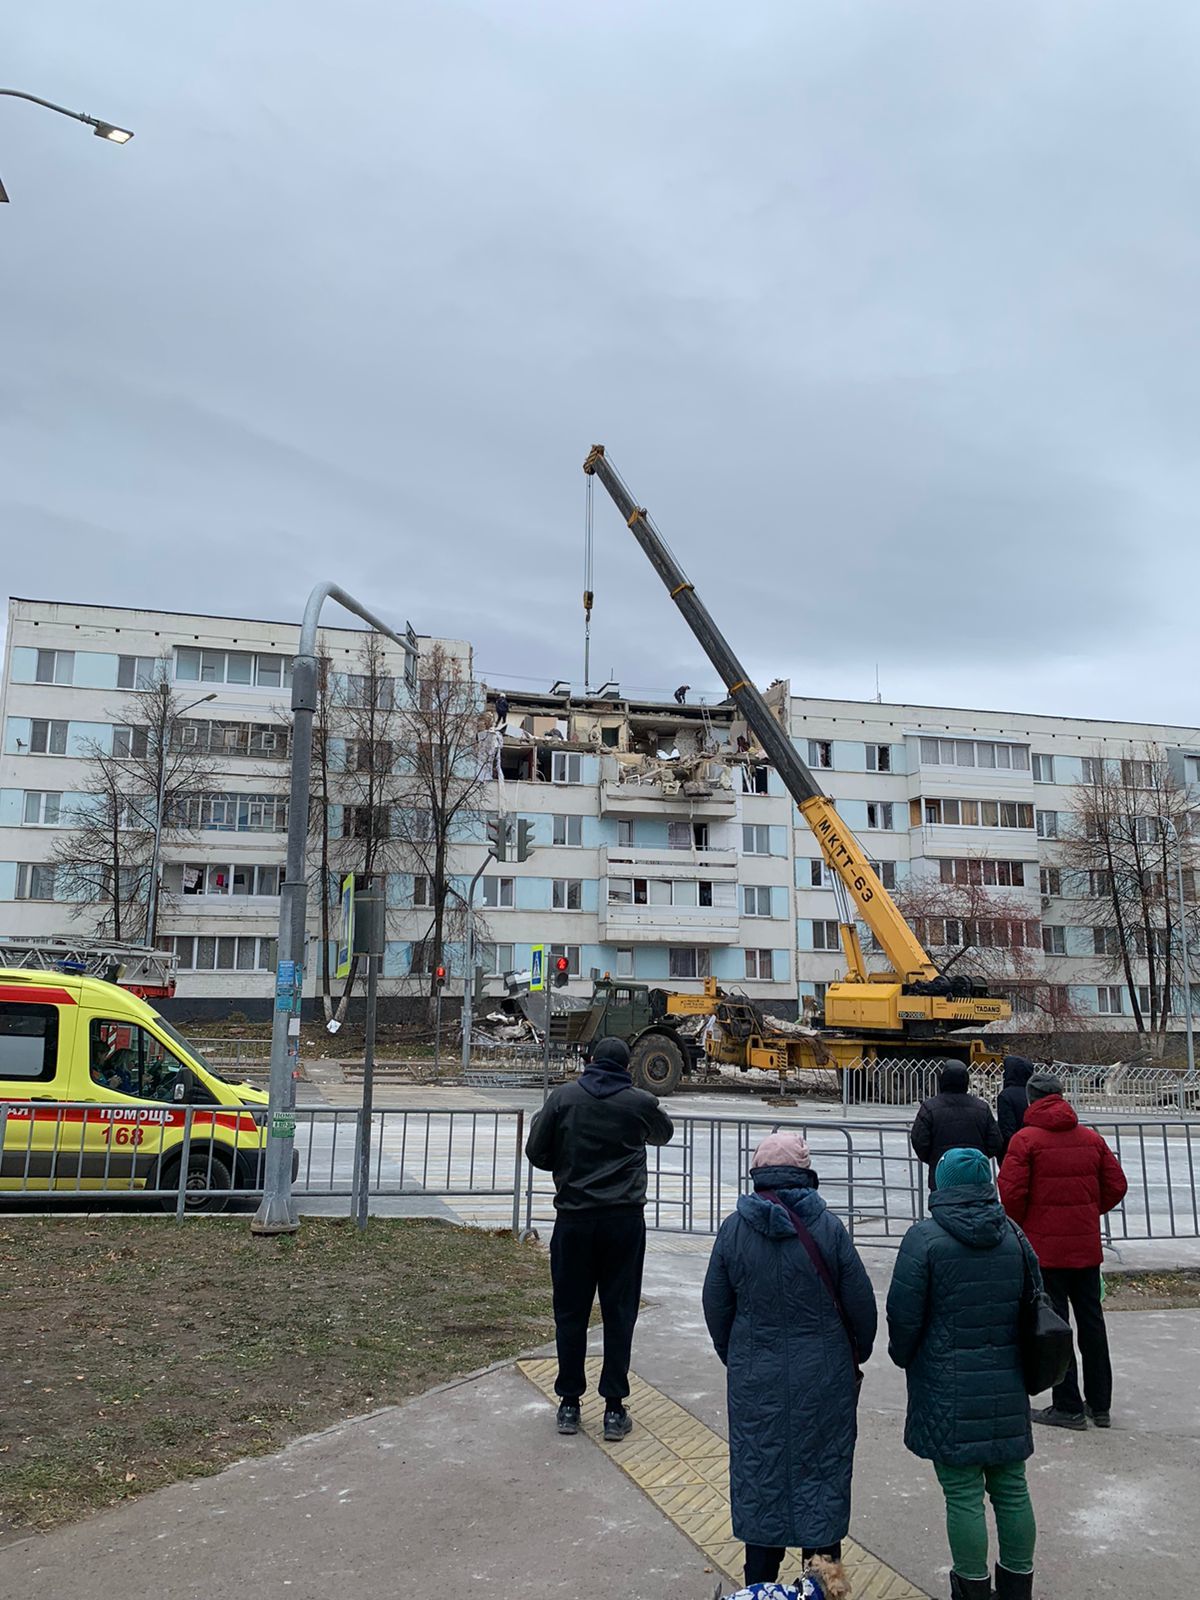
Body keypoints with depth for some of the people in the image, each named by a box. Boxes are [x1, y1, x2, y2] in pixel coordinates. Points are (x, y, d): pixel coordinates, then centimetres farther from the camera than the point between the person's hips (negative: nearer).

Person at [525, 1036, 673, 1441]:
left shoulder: (563, 1097, -2)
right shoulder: (640, 1103, -2)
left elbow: (536, 1152, 1)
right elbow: (665, 1133, 19)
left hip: (574, 1218, 0)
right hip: (625, 1219, 0)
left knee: (570, 1313, 11)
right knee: (619, 1313, 8)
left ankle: (569, 1404, 19)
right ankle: (614, 1408, 13)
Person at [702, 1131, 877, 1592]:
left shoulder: (733, 1229, -7)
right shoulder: (827, 1227, -11)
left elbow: (716, 1308, 2)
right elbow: (862, 1305, -4)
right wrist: (855, 1357, 13)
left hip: (755, 1381, 1)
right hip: (824, 1380, -1)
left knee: (759, 1475, 13)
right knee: (822, 1472, 13)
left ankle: (760, 1584, 23)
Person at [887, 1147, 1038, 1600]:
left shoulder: (925, 1237, -13)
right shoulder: (1014, 1237, 2)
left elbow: (904, 1314, -12)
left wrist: (903, 1356, 7)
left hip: (949, 1391, -5)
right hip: (1008, 1387, 5)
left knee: (963, 1495, 6)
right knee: (1011, 1489, 16)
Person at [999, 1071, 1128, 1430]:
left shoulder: (1025, 1139, -12)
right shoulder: (1092, 1138, 4)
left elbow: (1012, 1192, -17)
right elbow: (1117, 1186, 7)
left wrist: (1021, 1224, 1)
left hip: (1044, 1247, -5)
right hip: (1087, 1247, 5)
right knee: (1091, 1322, 15)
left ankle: (1068, 1407, 8)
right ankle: (1100, 1405, 24)